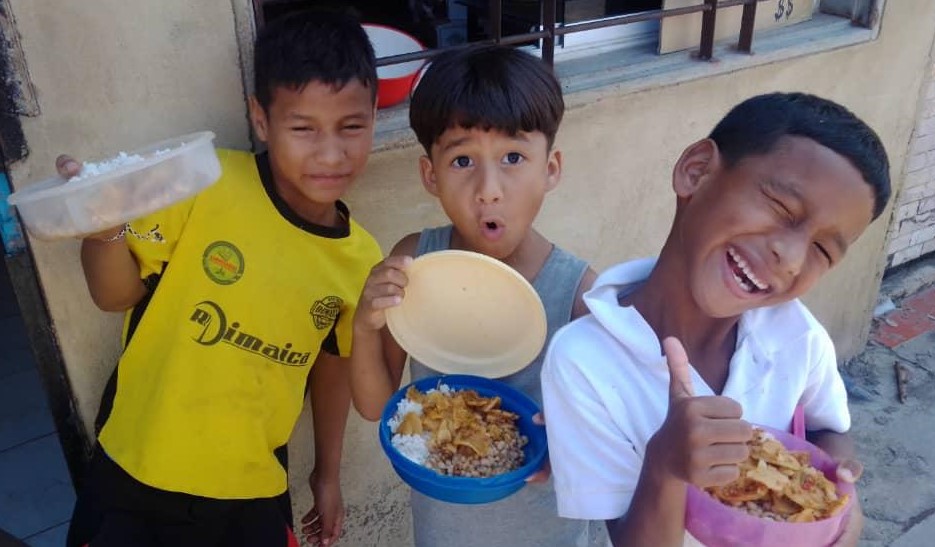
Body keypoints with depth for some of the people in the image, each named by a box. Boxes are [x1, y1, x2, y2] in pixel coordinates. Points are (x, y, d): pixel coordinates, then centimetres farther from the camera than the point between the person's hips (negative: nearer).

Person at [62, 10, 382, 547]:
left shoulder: (361, 258, -8)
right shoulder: (205, 184, -18)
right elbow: (117, 295, -11)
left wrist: (328, 473, 14)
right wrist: (106, 229, -32)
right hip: (136, 474, -2)